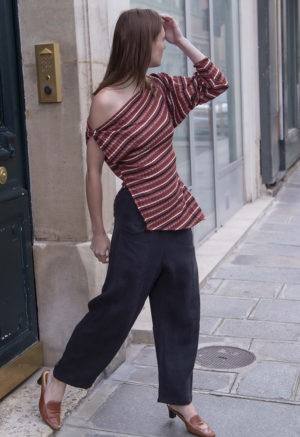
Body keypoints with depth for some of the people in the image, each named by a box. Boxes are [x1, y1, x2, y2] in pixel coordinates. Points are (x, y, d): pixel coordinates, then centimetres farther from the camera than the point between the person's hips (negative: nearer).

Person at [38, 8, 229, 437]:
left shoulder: (160, 89, 5)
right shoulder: (106, 101, -14)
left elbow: (215, 83, 13)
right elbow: (93, 171, -10)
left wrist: (182, 40, 3)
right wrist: (99, 232, -6)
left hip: (175, 214, 7)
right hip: (138, 221, -7)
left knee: (181, 312, 13)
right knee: (115, 309, 3)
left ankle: (179, 400, 29)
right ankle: (58, 380, 26)